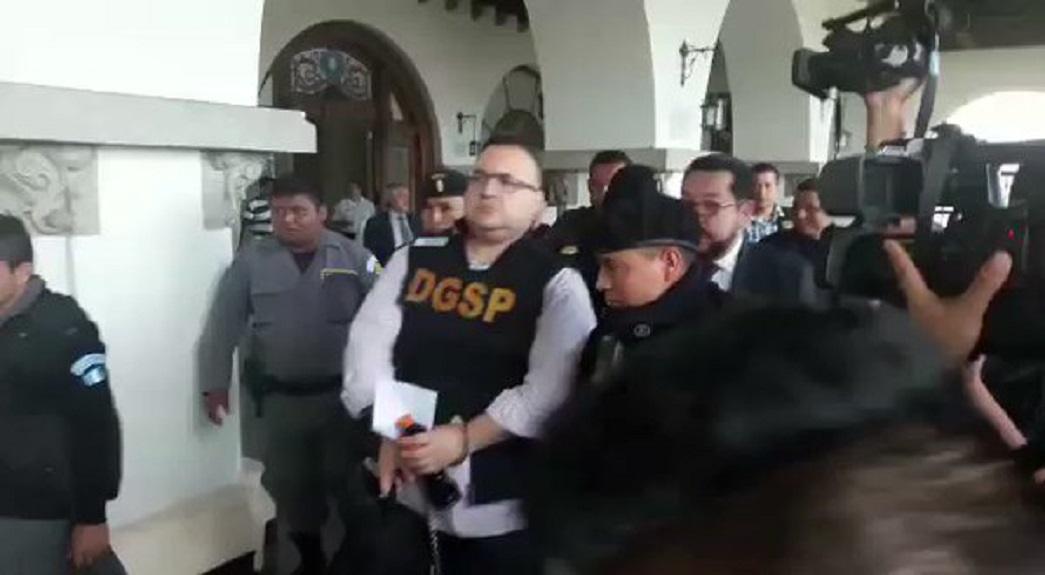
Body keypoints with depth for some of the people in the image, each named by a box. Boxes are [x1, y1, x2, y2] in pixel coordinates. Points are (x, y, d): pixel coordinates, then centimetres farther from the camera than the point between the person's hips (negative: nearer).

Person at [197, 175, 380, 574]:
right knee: (292, 486, 15)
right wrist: (216, 386, 1)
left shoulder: (353, 257, -4)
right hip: (282, 399, 2)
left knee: (352, 482, 7)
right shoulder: (250, 262, 1)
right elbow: (223, 327, 4)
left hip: (345, 393, -2)